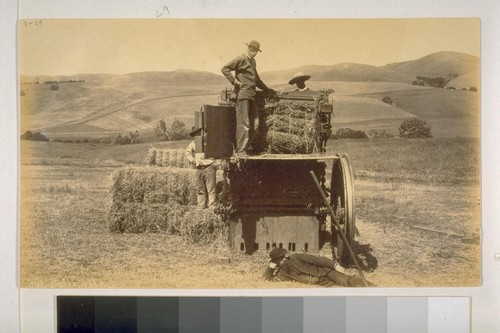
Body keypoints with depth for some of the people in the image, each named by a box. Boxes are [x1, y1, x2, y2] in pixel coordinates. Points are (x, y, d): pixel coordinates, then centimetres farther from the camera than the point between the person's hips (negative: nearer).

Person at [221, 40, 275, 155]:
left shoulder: (253, 61, 22)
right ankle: (240, 150, -7)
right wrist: (235, 82, -15)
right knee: (243, 123, -10)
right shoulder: (241, 59, -5)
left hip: (251, 95, 9)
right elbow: (225, 69, -11)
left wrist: (267, 90, 32)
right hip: (243, 95, -9)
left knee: (255, 124, 6)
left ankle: (245, 147, 13)